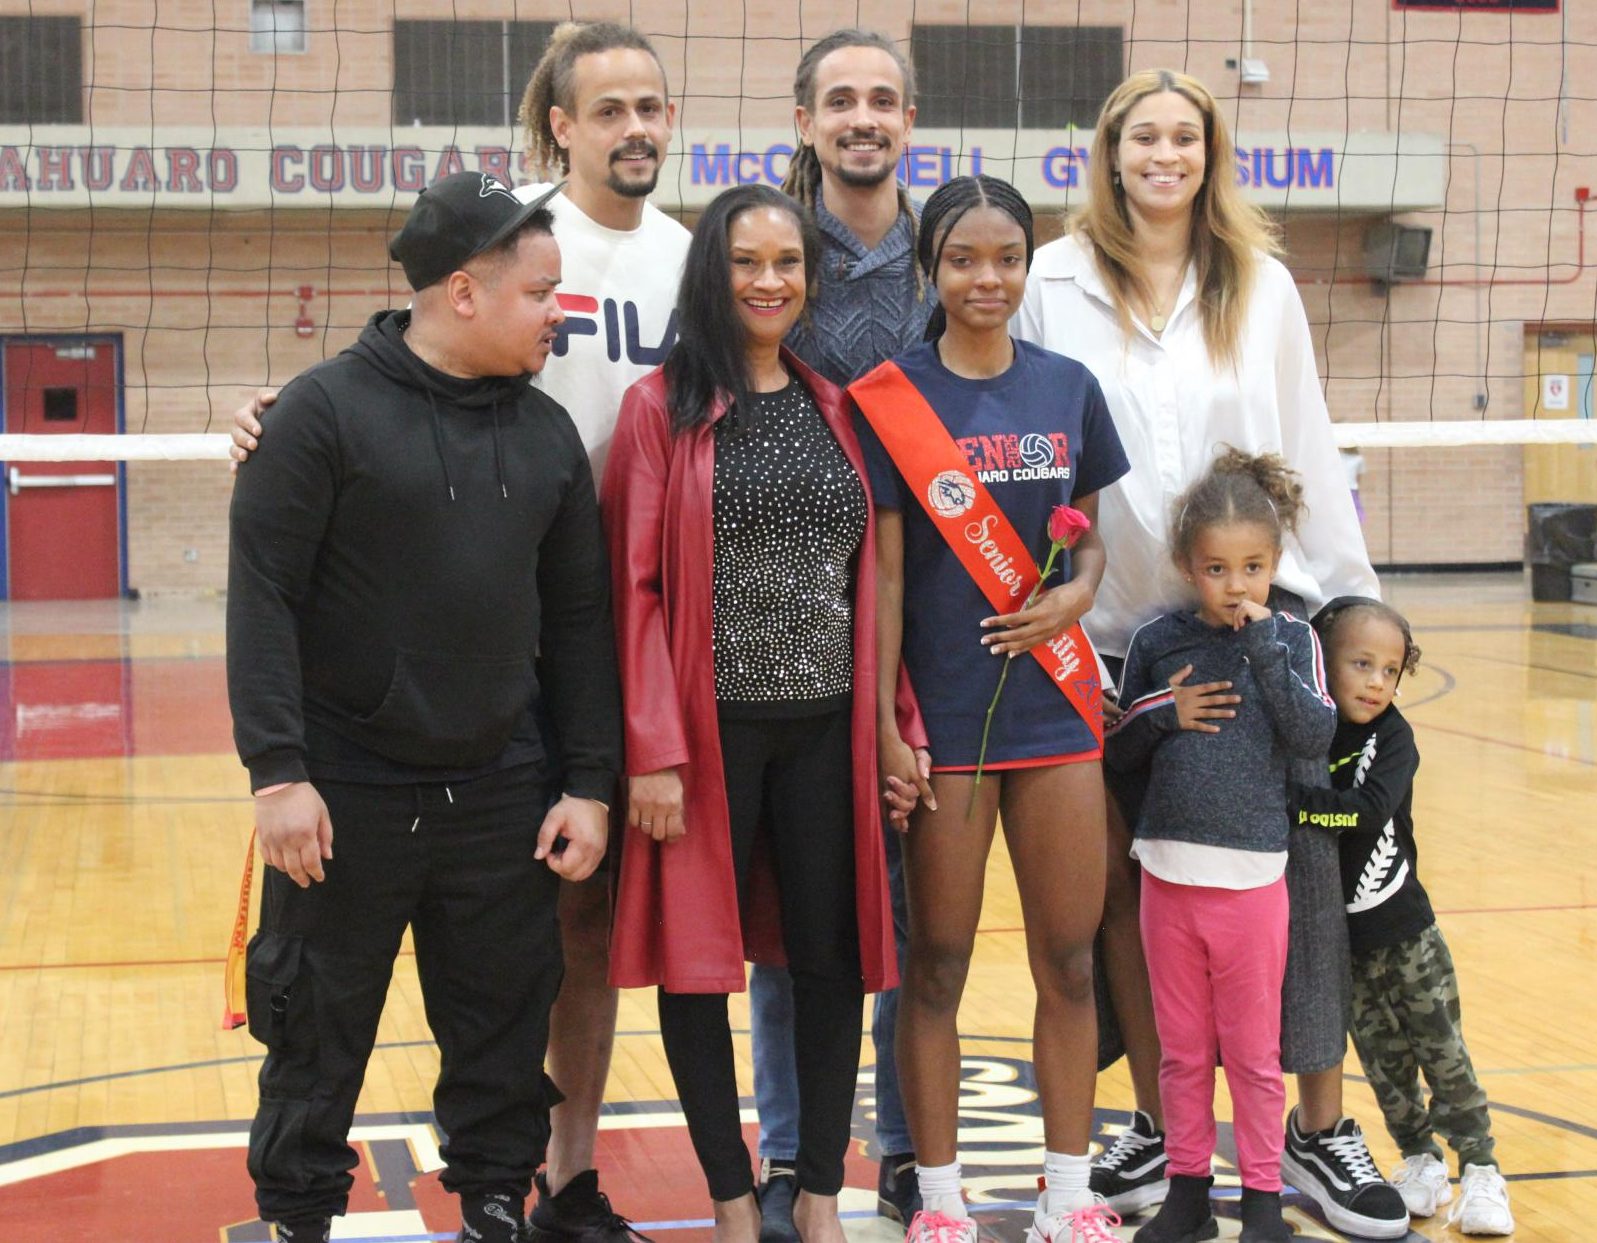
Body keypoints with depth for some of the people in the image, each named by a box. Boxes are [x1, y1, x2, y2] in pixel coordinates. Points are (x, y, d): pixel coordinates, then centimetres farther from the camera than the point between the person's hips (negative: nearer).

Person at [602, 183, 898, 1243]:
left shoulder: (835, 410, 11)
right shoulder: (663, 407, -2)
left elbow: (872, 580, 12)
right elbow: (636, 587, -6)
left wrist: (895, 720, 5)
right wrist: (653, 751, -12)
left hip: (826, 728, 4)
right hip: (708, 727, -3)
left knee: (833, 957, 6)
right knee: (699, 957, 3)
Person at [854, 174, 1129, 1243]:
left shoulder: (1069, 389, 7)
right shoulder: (890, 398, -4)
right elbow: (884, 570, -5)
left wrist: (1078, 593, -7)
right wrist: (884, 724, -10)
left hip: (1057, 704, 3)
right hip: (944, 711, -3)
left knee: (1069, 959, 7)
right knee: (937, 964, 5)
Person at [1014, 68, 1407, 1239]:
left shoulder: (1260, 286, 7)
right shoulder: (1058, 285, 2)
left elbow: (1308, 448, 8)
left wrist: (1350, 592, 6)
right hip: (1115, 627, 0)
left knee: (1302, 864, -3)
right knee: (1133, 881, 6)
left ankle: (1321, 1126, 8)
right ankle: (1159, 1121, 18)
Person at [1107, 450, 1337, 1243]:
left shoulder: (1291, 640, -1)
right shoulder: (1157, 643, 2)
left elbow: (1315, 737, -14)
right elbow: (1120, 752, 9)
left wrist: (1264, 647, -18)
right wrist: (1164, 714, -10)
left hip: (1252, 874, -2)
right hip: (1168, 871, 2)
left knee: (1252, 1050, 7)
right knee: (1181, 1050, 12)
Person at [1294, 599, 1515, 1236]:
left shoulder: (1391, 736, -13)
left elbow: (1371, 808, -29)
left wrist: (1295, 801, -35)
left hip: (1403, 926, -1)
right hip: (1339, 941, 1)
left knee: (1444, 1054, 5)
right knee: (1384, 1060, 12)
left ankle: (1480, 1169, 15)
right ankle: (1420, 1161, 26)